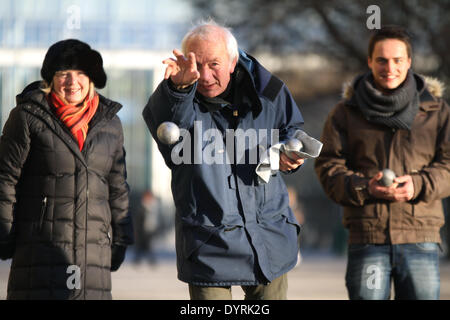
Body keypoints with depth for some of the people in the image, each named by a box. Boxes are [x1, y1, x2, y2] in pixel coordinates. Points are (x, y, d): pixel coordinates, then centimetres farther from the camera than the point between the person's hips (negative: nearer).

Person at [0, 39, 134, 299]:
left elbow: (118, 187, 20)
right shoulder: (27, 117, -1)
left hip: (94, 247, 4)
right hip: (41, 246, -4)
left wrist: (120, 239, 18)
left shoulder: (110, 122, 13)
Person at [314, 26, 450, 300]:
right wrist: (365, 187, -16)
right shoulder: (346, 113, 11)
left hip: (421, 238, 1)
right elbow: (328, 168, 4)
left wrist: (419, 184, -15)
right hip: (367, 237, 0)